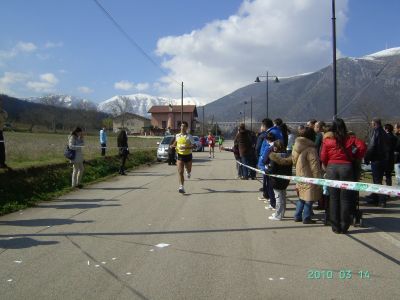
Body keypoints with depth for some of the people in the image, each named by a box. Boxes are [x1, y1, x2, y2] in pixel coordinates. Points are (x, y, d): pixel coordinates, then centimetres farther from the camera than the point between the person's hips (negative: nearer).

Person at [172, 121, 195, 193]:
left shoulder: (189, 136, -8)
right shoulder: (177, 135, 3)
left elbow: (193, 145, -15)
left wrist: (186, 147, -28)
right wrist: (174, 146, 3)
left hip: (188, 155, -1)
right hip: (180, 156, 1)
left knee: (189, 170, 18)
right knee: (180, 172, -12)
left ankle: (188, 172, 57)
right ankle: (181, 187, -14)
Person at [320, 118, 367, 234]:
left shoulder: (327, 139, 2)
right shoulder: (350, 138, 4)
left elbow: (323, 157, 1)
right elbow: (362, 146, -4)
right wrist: (356, 158, 11)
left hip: (332, 167, 0)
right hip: (346, 167, 0)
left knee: (333, 198, 6)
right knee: (345, 198, 5)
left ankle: (335, 227, 9)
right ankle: (344, 227, 8)